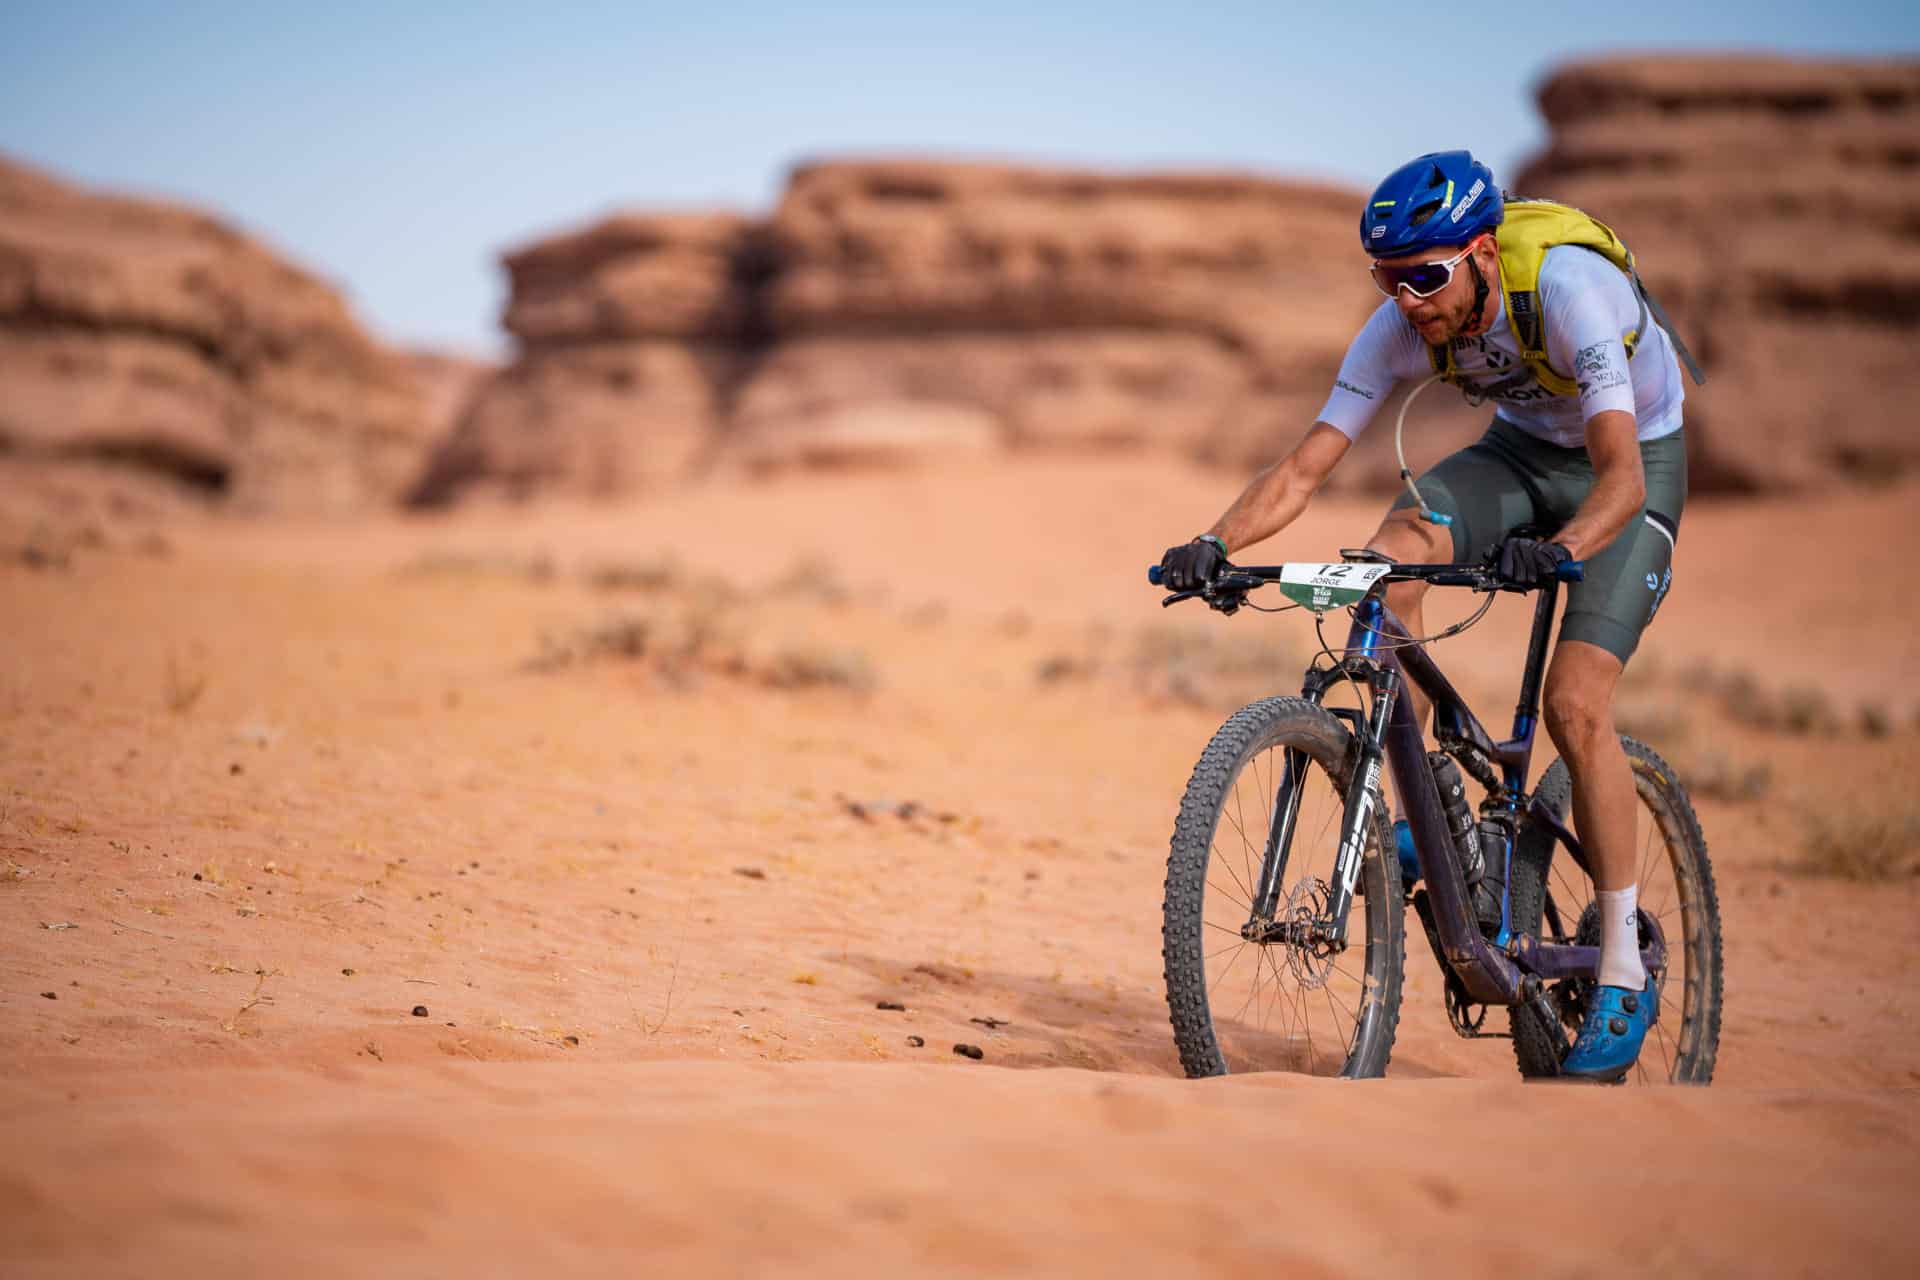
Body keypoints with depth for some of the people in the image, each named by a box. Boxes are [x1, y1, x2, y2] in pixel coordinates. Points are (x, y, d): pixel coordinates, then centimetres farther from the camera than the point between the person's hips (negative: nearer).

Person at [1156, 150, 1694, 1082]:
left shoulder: (1569, 290, -36)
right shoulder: (1402, 326, -20)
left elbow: (1622, 473, -44)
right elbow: (1306, 467, -22)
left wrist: (1563, 549, -64)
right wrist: (1217, 542, -39)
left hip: (1634, 459, -5)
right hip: (1522, 447, 5)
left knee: (1575, 705, -20)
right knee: (1390, 558, -27)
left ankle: (1624, 979, -8)